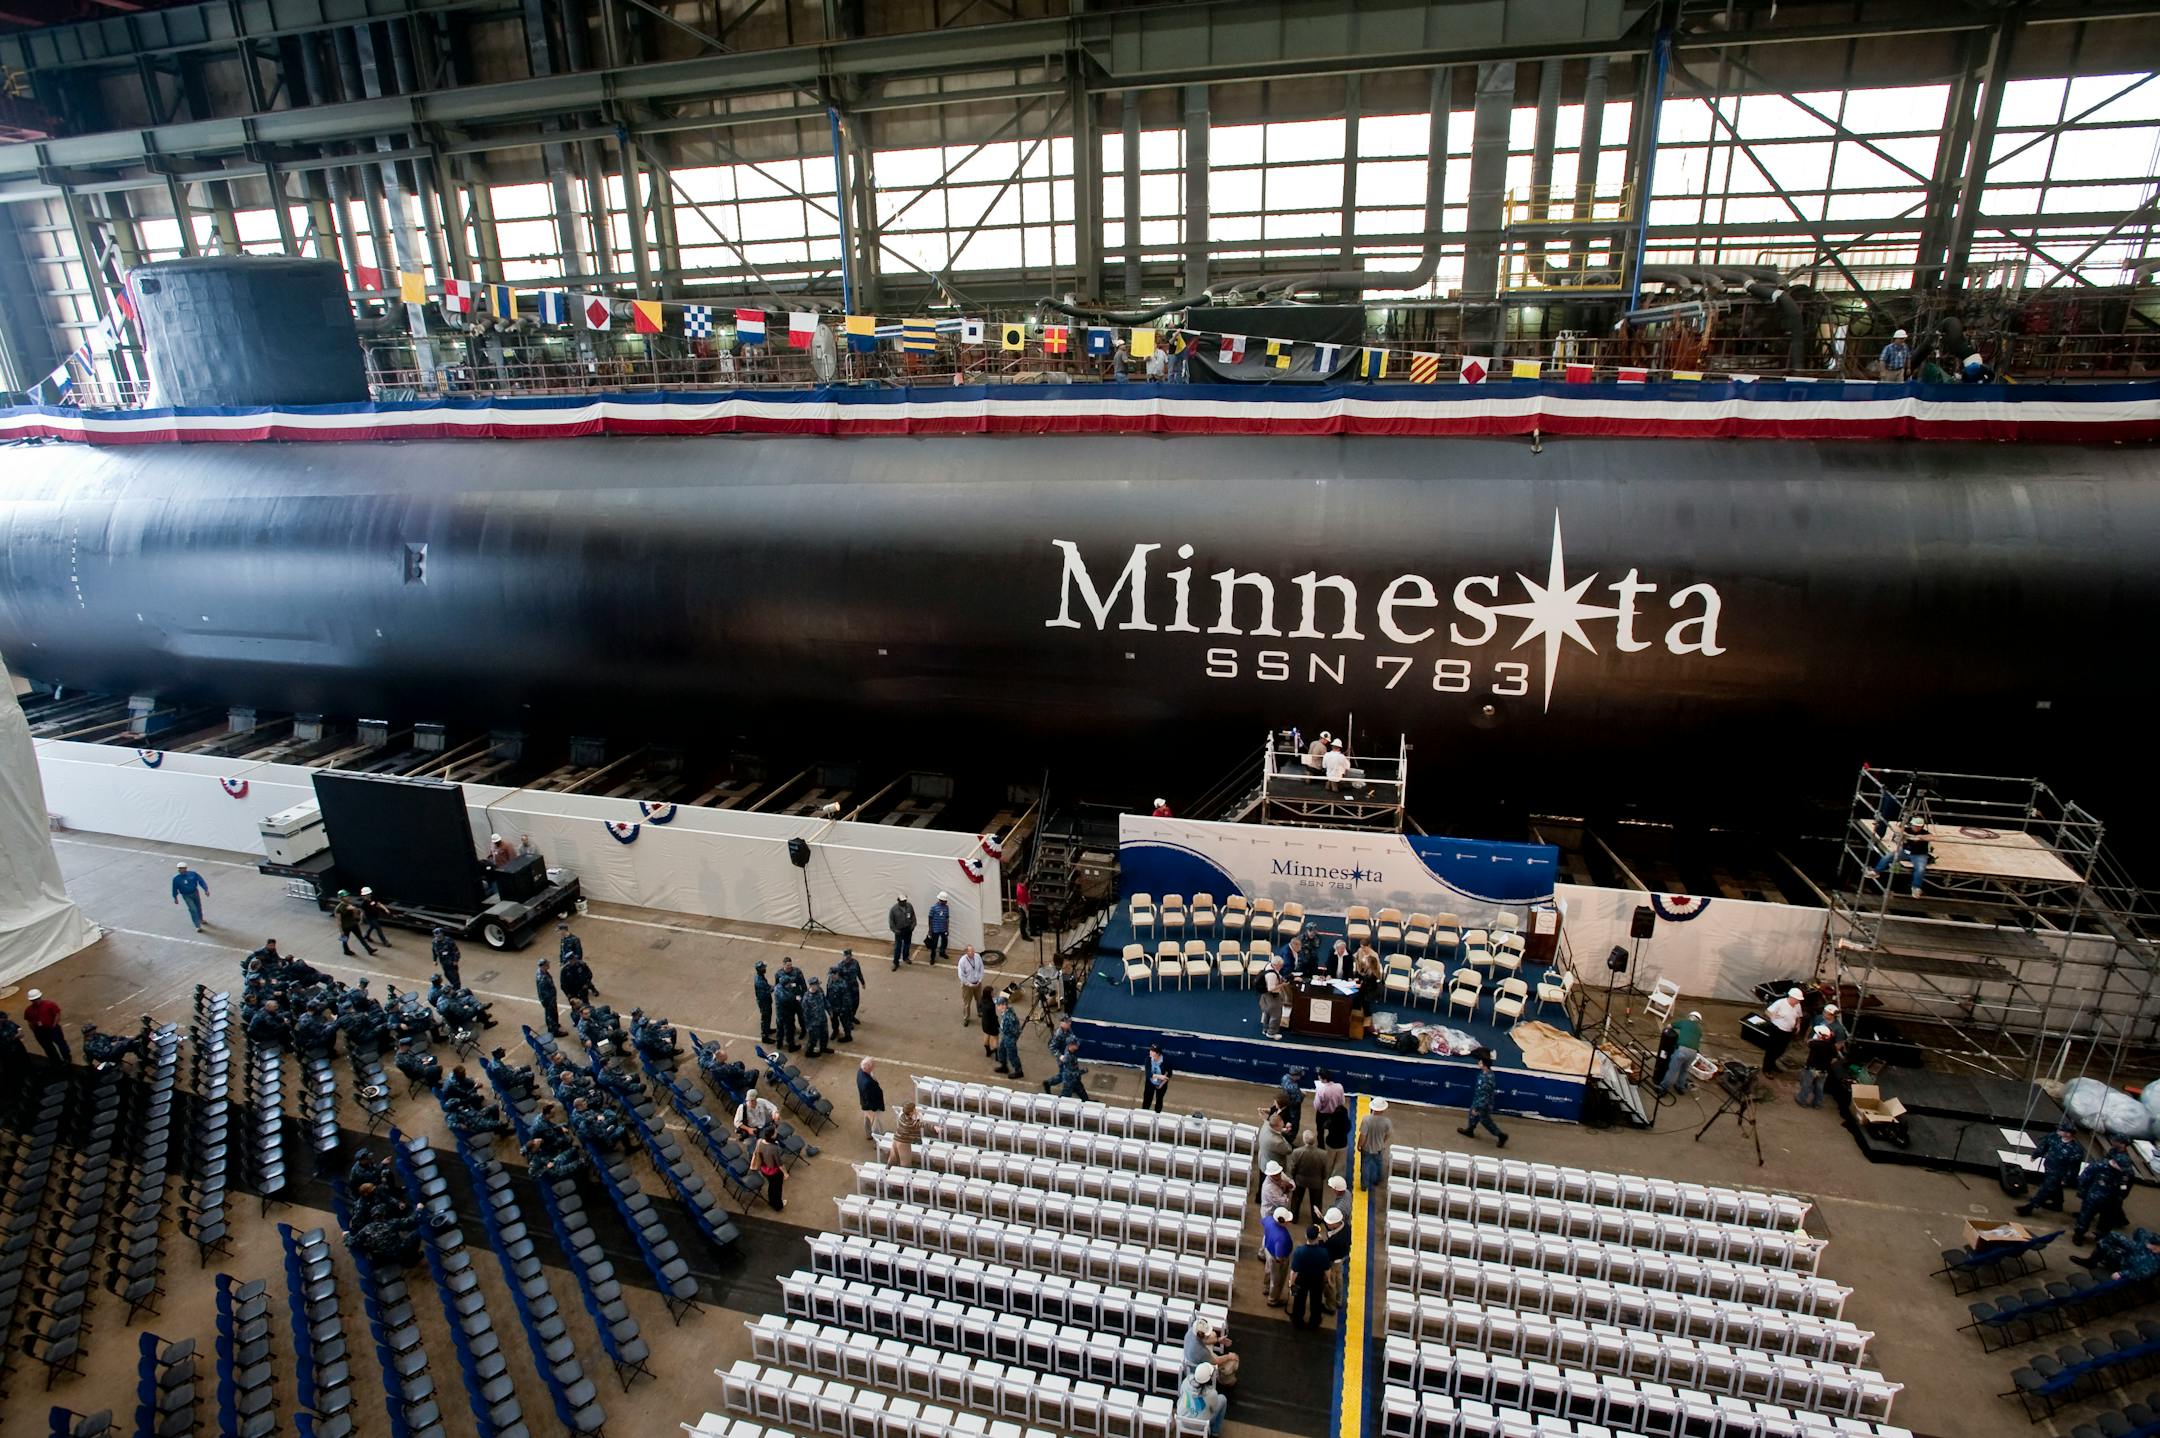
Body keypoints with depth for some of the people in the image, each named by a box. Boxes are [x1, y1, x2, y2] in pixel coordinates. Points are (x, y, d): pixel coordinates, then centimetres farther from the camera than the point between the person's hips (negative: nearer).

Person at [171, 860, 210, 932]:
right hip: (186, 896, -2)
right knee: (193, 909, -11)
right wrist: (175, 898, 6)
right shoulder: (176, 879, -12)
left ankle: (200, 919, 46)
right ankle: (198, 926, -7)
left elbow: (201, 881, -8)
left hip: (195, 893, 2)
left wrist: (206, 889, -14)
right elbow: (175, 889, 0)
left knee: (198, 907, 18)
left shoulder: (193, 874, -11)